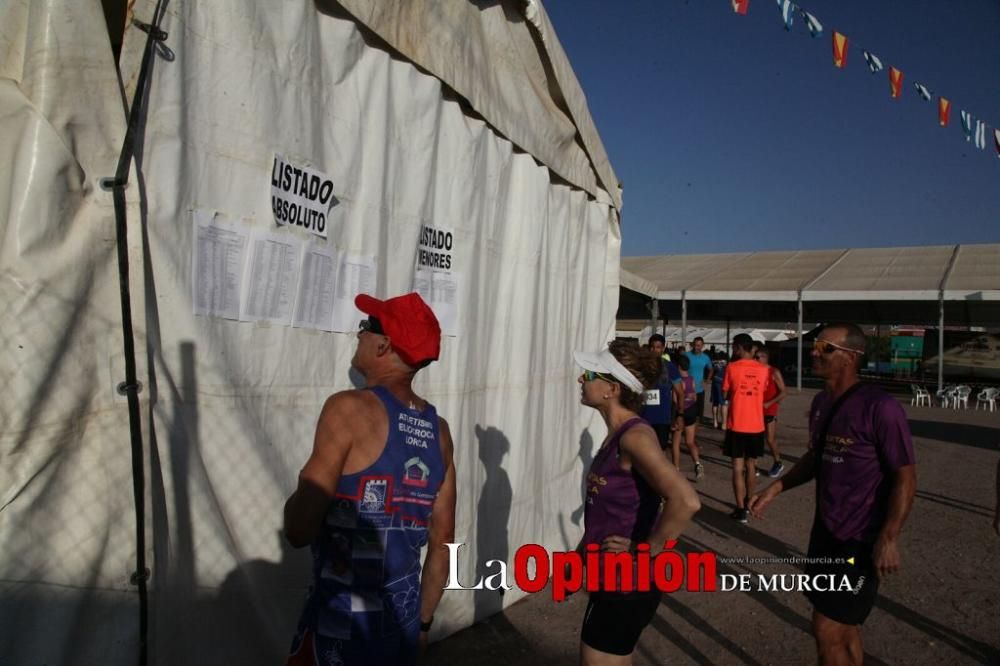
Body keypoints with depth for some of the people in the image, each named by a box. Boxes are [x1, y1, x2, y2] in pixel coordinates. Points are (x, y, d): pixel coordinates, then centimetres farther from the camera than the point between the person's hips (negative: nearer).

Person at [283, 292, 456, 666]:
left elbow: (299, 531, -19)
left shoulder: (350, 408, -17)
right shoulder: (438, 430, 0)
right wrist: (422, 620, 17)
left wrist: (302, 488, 1)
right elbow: (442, 542, 6)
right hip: (403, 624, 5)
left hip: (340, 626, -5)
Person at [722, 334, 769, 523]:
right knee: (751, 465, 17)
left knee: (738, 467, 0)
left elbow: (725, 393, 1)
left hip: (736, 426, -3)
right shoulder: (762, 370, 1)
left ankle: (741, 510, -4)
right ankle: (748, 502, 31)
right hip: (756, 425, 4)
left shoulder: (732, 367, -8)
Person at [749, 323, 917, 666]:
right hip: (825, 531, 8)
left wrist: (888, 539, -21)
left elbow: (905, 478, -17)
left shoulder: (879, 407, -20)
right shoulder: (821, 402, 5)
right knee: (842, 626, 20)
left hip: (860, 539, -8)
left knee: (828, 631, 0)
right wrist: (775, 488, 10)